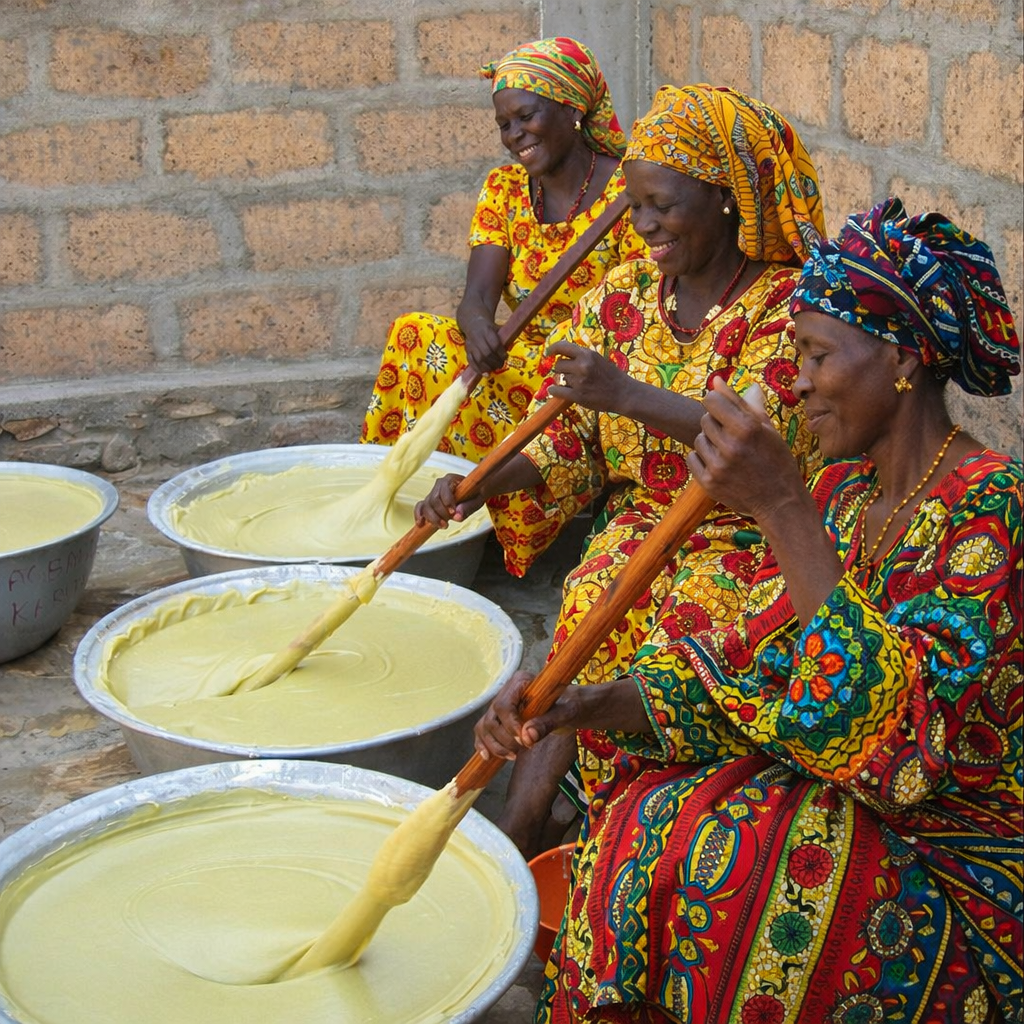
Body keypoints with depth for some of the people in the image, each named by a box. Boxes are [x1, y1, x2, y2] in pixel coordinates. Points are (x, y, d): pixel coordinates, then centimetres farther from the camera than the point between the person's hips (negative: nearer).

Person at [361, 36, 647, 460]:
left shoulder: (626, 192, -9)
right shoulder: (503, 190, 7)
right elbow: (477, 295, -6)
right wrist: (477, 325, -31)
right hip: (525, 359, 5)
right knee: (415, 335, -20)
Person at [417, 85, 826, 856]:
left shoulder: (788, 304, -7)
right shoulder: (621, 298, 8)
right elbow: (567, 446, 5)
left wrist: (627, 395, -33)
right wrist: (483, 482, -15)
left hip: (753, 539, -3)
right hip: (642, 525, 4)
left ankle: (540, 802, -17)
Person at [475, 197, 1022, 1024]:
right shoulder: (841, 492, 5)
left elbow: (898, 721, -32)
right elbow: (746, 671, 2)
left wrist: (782, 507, -35)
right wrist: (578, 707, -13)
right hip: (847, 814, 6)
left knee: (713, 862, -23)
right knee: (645, 820, -15)